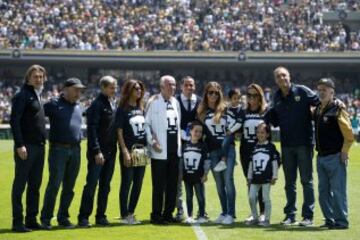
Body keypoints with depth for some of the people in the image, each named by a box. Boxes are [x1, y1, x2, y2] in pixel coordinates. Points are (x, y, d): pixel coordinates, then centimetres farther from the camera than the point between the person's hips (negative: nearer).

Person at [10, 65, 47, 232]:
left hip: (39, 146, 8)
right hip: (26, 147, -8)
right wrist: (19, 145, -20)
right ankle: (17, 222, 1)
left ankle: (31, 220, 18)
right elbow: (14, 121, -15)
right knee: (20, 184, -2)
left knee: (35, 185, 11)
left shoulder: (37, 96, 18)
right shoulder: (22, 95, -8)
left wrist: (43, 143, 13)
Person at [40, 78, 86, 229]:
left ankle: (63, 218, 17)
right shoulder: (54, 104, -4)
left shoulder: (79, 107, 14)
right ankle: (45, 218, 0)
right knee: (54, 184, -8)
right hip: (59, 149, -6)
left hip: (75, 150, 6)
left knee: (69, 187, 8)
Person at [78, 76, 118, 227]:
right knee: (91, 184, -5)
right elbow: (92, 129, -16)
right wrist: (97, 151, -21)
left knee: (105, 185, 10)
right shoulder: (97, 104, -11)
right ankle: (83, 217, -1)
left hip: (110, 152, 7)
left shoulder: (113, 104, 13)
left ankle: (101, 216, 16)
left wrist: (114, 149, 12)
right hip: (97, 152, -7)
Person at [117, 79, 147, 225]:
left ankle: (131, 213, 17)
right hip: (129, 152, -6)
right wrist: (125, 152, -15)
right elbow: (119, 132, -9)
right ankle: (125, 215, 4)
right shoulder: (122, 109, -5)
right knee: (127, 183, -2)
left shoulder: (141, 109, 13)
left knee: (138, 183, 8)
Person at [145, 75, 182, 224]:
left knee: (173, 184, 9)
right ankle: (156, 215, 4)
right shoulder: (153, 102, -7)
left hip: (175, 149, 7)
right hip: (160, 150, -7)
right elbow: (146, 124, -9)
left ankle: (168, 213, 18)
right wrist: (152, 141, -16)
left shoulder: (175, 102, 13)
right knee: (159, 184, -3)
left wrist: (179, 141, 12)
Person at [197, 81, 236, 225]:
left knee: (228, 179, -10)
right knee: (219, 183, 6)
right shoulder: (201, 112, 8)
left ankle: (230, 214, -10)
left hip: (228, 148, -2)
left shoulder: (226, 109, 5)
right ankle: (224, 212, 15)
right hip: (213, 151, 2)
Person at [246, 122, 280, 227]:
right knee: (251, 197, 3)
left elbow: (275, 162, -2)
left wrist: (274, 177, -5)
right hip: (255, 178, 5)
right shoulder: (255, 147, 13)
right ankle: (255, 217, 16)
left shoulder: (271, 146, -1)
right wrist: (249, 177, 16)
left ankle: (266, 219, 6)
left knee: (266, 197, -2)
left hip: (266, 177, -5)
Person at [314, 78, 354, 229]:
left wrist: (344, 153, -11)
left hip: (335, 157, -8)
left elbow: (349, 135, -12)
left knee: (338, 191, -5)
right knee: (323, 191, 11)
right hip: (321, 157, 8)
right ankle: (330, 220, 20)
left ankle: (341, 221, 2)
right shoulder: (317, 110, 11)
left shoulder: (338, 110, -11)